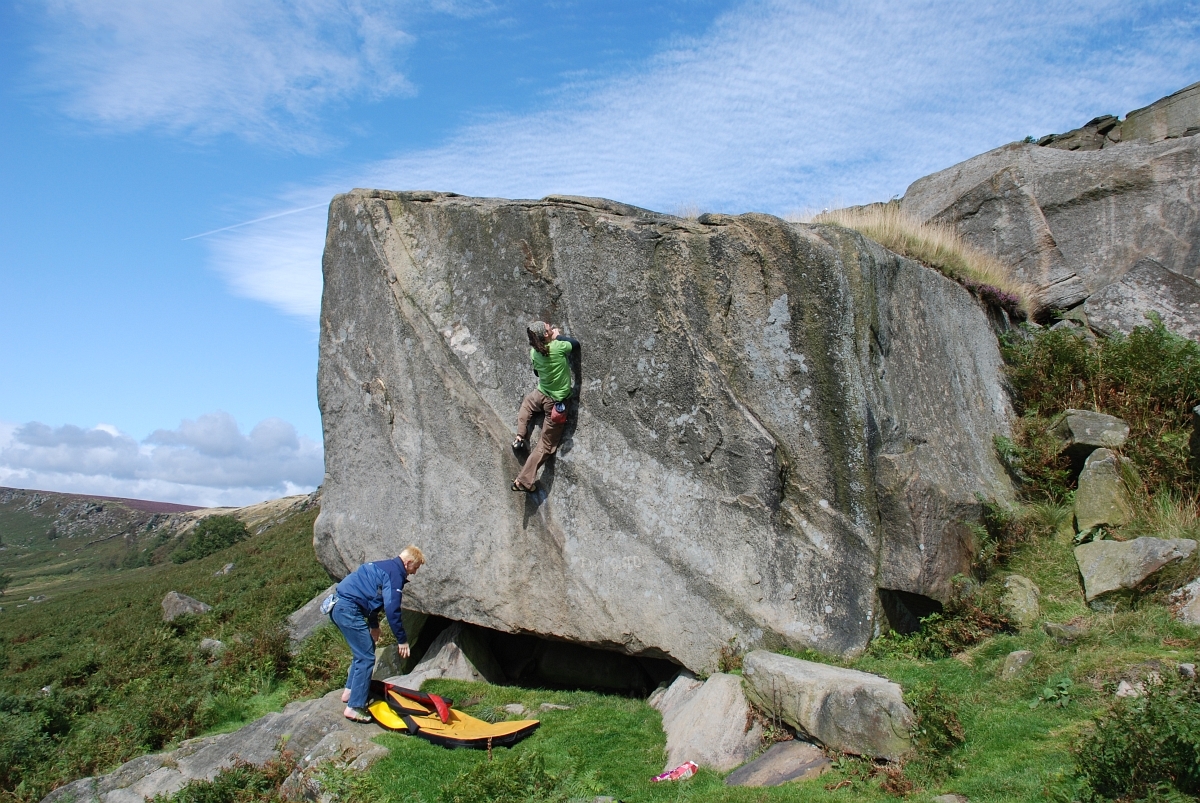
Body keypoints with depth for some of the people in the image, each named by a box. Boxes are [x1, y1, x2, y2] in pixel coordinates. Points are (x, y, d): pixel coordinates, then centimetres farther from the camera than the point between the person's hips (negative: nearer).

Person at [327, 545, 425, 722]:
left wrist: (373, 625, 36)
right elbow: (392, 609, -16)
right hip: (349, 609, -11)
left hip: (338, 606, 11)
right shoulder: (395, 574, -11)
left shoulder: (385, 566, 19)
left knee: (363, 650, 23)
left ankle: (350, 691, 30)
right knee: (366, 658, -6)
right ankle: (354, 707, -5)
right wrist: (402, 640, -8)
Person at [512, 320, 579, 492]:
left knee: (526, 403, 43)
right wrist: (559, 335, 7)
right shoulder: (558, 347, -22)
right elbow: (576, 344, -4)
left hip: (540, 395, 5)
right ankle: (524, 481, 5)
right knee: (546, 446, 6)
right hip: (557, 404, -5)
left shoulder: (534, 352, -6)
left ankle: (520, 438, 30)